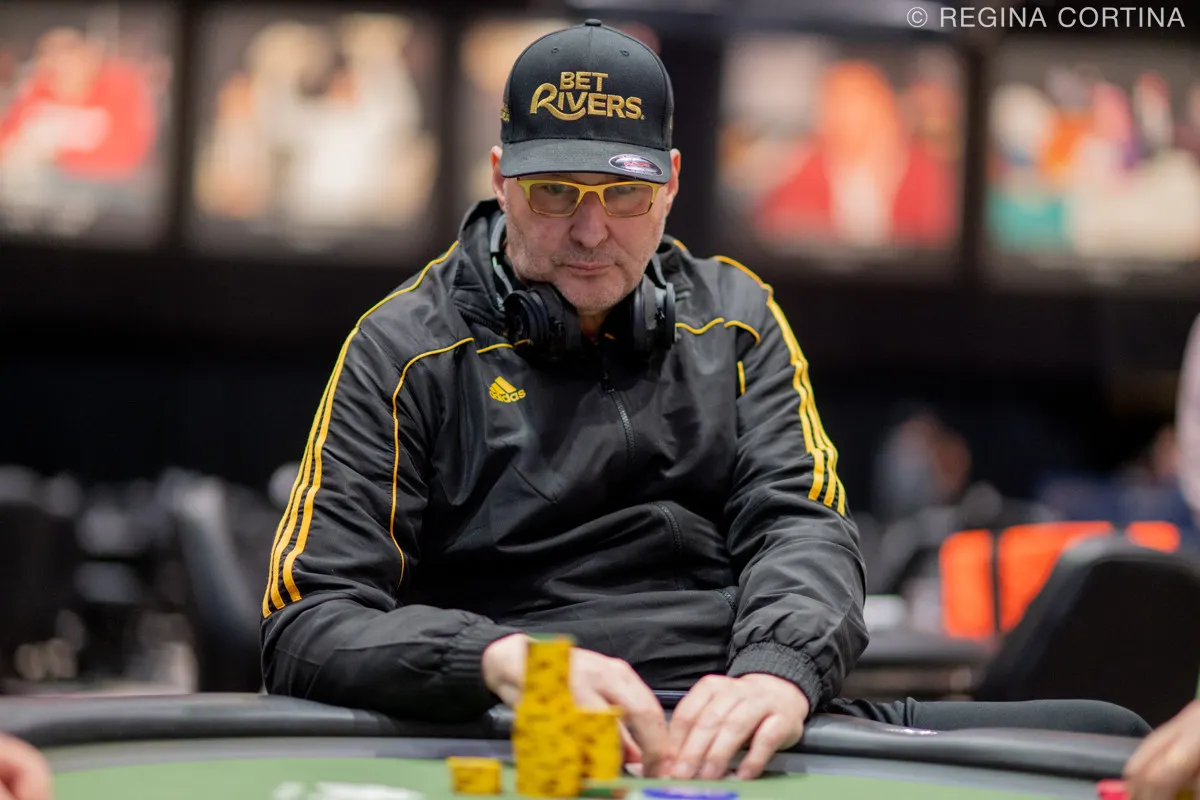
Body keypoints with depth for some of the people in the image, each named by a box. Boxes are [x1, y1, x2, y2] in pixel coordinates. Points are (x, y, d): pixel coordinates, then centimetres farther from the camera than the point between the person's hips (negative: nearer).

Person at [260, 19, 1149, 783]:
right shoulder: (405, 350, 4)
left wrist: (778, 672, -21)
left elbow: (799, 521, 3)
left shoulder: (733, 315, 16)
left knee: (1103, 735, -15)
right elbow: (308, 622, -4)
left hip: (730, 732, 5)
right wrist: (499, 659, -25)